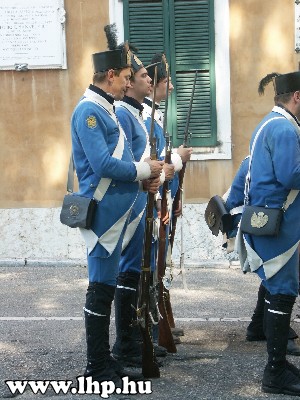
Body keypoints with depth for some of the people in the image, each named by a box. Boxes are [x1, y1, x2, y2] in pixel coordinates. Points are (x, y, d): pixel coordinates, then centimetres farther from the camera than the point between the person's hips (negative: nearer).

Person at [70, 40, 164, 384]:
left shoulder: (104, 110, 16)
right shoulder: (88, 111, -14)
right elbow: (103, 165, -23)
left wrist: (143, 176, 4)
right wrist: (143, 169, -11)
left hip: (116, 211, 10)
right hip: (104, 212, -10)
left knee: (106, 284, 15)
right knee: (101, 287, -4)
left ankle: (103, 357, 25)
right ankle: (97, 368, 4)